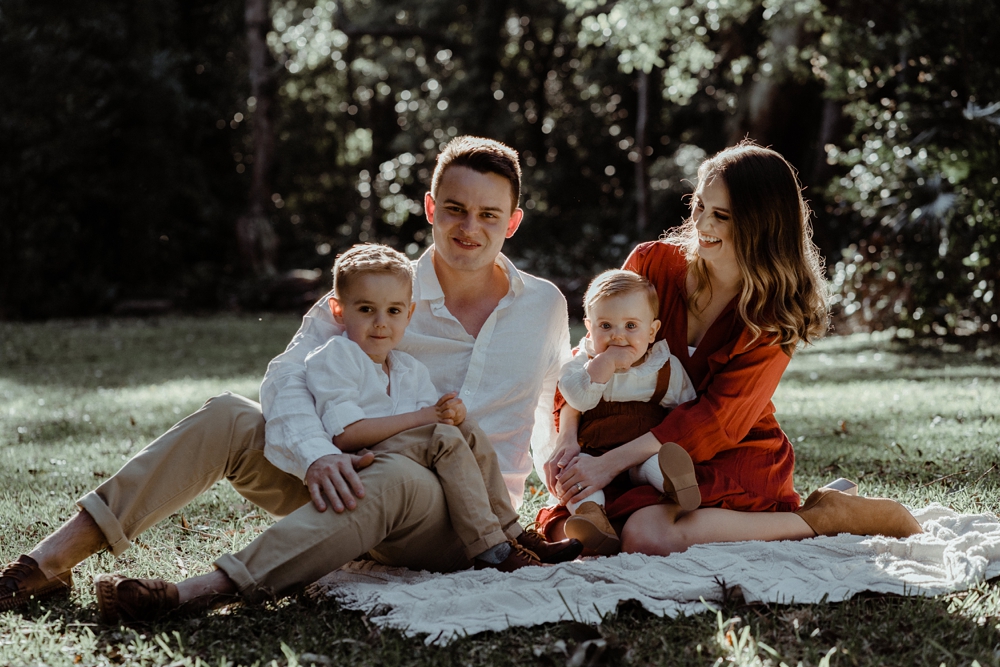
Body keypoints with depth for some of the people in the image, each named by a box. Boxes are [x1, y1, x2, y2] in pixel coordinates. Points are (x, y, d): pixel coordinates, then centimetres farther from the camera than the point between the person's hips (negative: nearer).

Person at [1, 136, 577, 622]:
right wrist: (317, 457, -30)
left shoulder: (545, 307, 7)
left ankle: (195, 593, -47)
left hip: (466, 519, -1)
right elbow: (288, 375, -12)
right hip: (354, 483, 2)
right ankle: (49, 562, -26)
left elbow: (551, 411, 24)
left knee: (395, 476, -39)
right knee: (228, 418, -21)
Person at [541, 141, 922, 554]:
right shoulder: (652, 263, -2)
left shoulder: (775, 315, -10)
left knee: (647, 536, -33)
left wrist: (610, 463, -22)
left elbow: (718, 418, -15)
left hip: (734, 459, -5)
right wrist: (568, 438, -15)